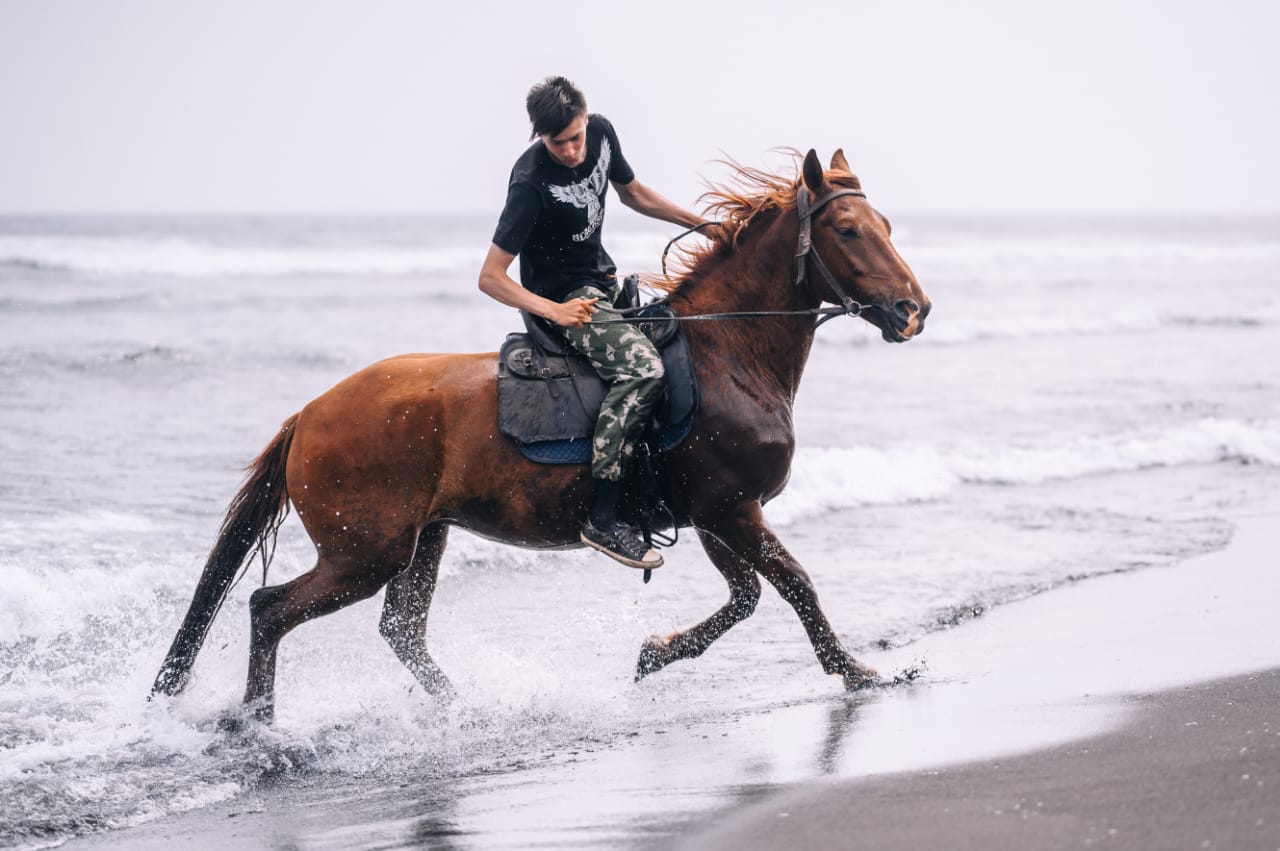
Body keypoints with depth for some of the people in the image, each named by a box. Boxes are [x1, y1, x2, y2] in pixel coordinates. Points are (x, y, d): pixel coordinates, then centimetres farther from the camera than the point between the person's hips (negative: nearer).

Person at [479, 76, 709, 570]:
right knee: (643, 368, -30)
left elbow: (632, 193, 18)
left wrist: (703, 225, 13)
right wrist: (555, 311, -33)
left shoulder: (601, 133, -3)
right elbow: (490, 278, -23)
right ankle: (603, 519, -33)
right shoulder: (531, 182, -24)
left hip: (606, 282, 9)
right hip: (563, 298, -9)